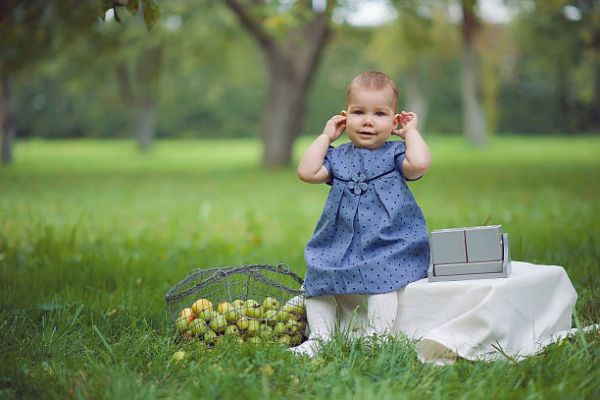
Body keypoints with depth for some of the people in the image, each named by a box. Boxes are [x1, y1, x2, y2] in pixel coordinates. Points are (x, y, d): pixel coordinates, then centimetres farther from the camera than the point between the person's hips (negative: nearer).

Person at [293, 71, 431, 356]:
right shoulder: (338, 157, 12)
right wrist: (326, 136, 7)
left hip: (388, 243, -5)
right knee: (317, 279, -5)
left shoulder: (395, 153, 1)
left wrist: (411, 131, -4)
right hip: (339, 244, 5)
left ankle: (377, 338, -21)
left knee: (382, 278, -28)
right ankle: (319, 338, 2)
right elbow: (307, 172, 0)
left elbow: (419, 163, -20)